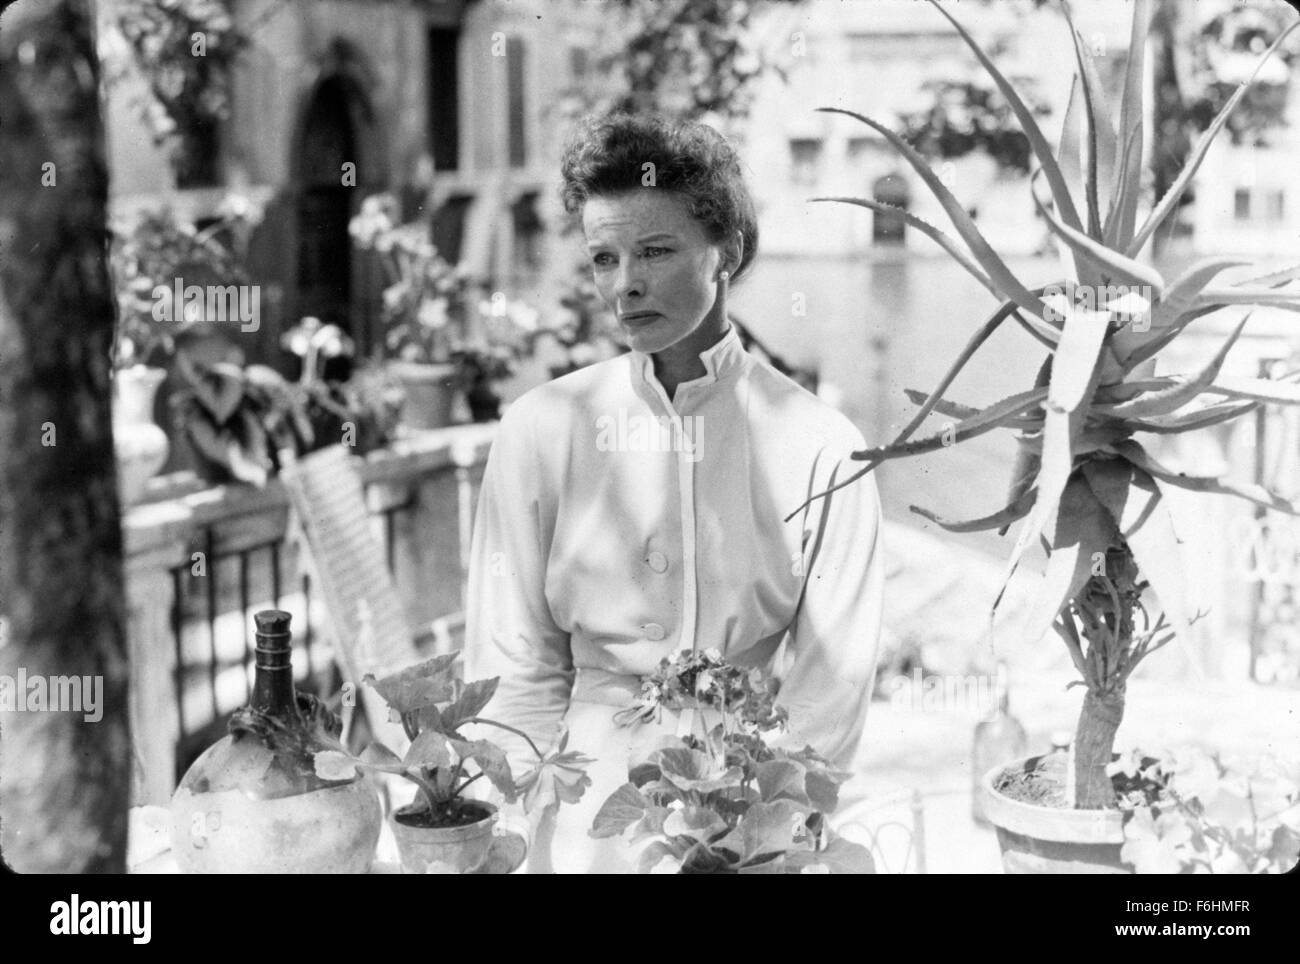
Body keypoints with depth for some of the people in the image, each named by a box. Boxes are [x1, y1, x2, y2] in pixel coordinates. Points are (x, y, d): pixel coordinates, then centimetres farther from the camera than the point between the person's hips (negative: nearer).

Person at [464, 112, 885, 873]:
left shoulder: (817, 446, -1)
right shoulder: (542, 430, 3)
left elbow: (834, 681, -1)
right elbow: (516, 666, 5)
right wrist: (548, 818, -5)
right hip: (593, 803, 1)